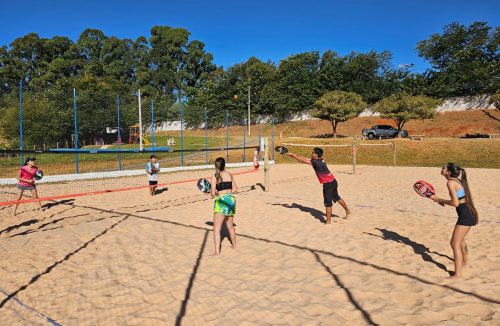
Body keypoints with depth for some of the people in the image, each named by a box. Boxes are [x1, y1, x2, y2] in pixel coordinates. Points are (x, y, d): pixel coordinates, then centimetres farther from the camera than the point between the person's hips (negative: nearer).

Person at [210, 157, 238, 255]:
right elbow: (235, 189, 12)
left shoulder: (214, 177, -6)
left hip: (221, 202, -6)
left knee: (216, 229, -2)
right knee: (230, 226, 24)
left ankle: (217, 252, -8)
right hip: (231, 200, 6)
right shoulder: (229, 175, 8)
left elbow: (213, 194, -9)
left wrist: (216, 193, 12)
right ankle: (234, 246, 40)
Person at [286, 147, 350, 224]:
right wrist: (294, 155, 6)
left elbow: (303, 160, -18)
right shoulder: (319, 160, 4)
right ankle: (347, 211, 46)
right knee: (337, 198, 27)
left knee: (328, 203, -4)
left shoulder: (317, 162, -21)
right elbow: (306, 159, 9)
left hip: (328, 184, -10)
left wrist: (293, 155, -9)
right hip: (332, 182, 10)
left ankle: (328, 222, 1)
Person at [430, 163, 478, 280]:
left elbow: (455, 203, -20)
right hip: (469, 214, 10)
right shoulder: (458, 180, 13)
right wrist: (442, 200, 7)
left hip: (465, 216, -10)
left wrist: (439, 199, -9)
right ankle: (465, 261, 52)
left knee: (455, 243, -8)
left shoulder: (450, 182, -16)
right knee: (460, 239, 30)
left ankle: (458, 274, -7)